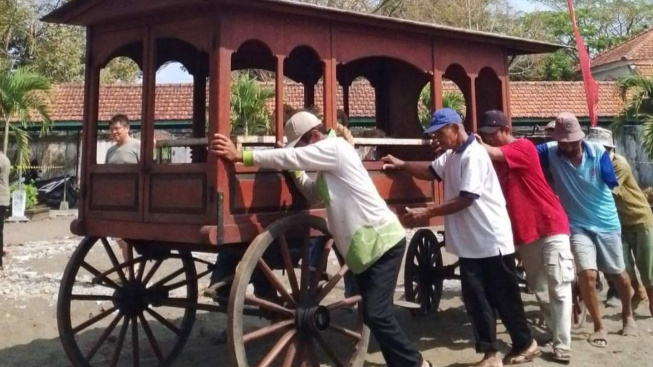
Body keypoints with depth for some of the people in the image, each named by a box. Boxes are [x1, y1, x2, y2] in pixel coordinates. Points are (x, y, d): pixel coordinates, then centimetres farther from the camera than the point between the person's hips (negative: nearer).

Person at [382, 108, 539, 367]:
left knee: (504, 298, 7)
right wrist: (402, 165, 3)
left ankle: (525, 344, 28)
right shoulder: (451, 155, 12)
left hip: (492, 240, -9)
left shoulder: (473, 155, -19)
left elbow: (465, 199, -23)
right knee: (475, 299, 9)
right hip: (470, 242, 9)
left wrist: (427, 213, -23)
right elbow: (431, 172, 18)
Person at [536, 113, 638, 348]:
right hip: (578, 226, -1)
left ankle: (627, 315, 44)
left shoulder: (598, 152, -11)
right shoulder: (551, 152, -12)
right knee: (587, 274, -16)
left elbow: (611, 183, -12)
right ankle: (599, 327, 5)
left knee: (619, 275, 16)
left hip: (607, 223, 1)